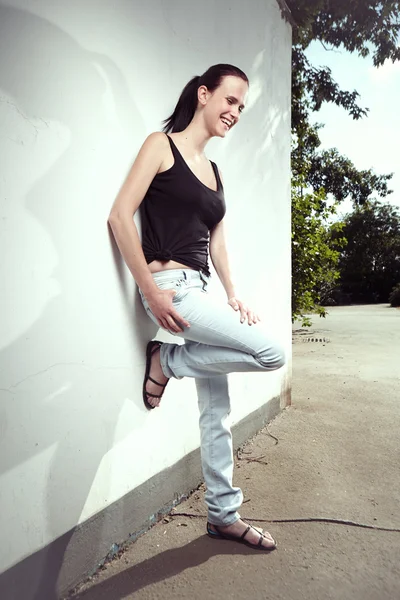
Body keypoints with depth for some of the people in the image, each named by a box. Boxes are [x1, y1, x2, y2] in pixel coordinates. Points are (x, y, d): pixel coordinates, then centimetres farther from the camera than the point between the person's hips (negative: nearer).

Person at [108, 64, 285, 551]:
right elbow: (120, 216, -10)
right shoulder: (162, 144, 0)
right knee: (269, 353, -17)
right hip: (170, 286, -7)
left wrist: (232, 294, 2)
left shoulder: (215, 172, 21)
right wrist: (151, 291, -16)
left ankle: (223, 516, 26)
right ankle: (165, 362, 2)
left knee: (216, 411, 9)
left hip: (198, 288, 8)